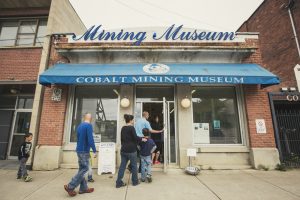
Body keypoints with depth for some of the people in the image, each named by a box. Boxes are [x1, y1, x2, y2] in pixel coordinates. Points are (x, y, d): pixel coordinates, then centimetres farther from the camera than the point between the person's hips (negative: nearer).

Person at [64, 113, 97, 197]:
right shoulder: (89, 125, -16)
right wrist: (94, 151, -19)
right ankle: (70, 186, 1)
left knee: (82, 169, 12)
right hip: (84, 151, -9)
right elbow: (90, 139, -23)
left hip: (79, 150, 9)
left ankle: (83, 188, 19)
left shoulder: (80, 126, 11)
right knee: (84, 169, 0)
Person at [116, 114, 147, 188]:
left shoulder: (123, 128, 9)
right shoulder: (131, 127, -13)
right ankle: (135, 181, 22)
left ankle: (119, 182, 12)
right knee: (134, 166, 9)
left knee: (122, 165, 10)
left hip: (123, 150, 7)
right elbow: (135, 137, -18)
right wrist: (142, 139, -2)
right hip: (131, 150, -6)